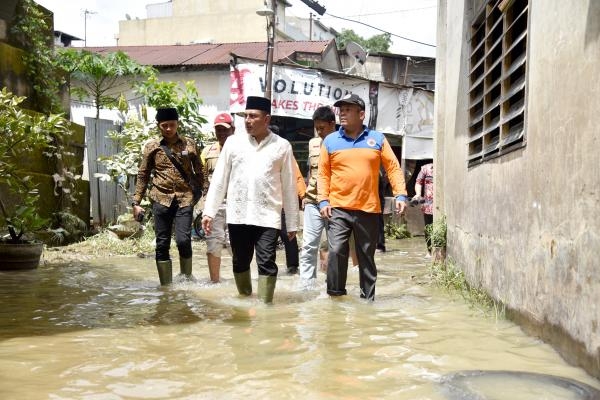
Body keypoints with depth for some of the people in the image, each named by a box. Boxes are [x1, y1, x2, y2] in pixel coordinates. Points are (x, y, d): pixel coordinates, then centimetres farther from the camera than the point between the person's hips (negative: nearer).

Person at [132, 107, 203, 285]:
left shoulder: (189, 144, 6)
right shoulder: (152, 146, 7)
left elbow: (198, 173, 11)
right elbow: (143, 175, 10)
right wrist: (136, 202, 5)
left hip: (184, 198, -1)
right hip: (161, 199, 1)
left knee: (183, 240, -13)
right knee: (162, 244, 2)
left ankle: (186, 277, 10)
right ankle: (166, 285, 14)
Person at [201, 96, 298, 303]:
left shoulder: (282, 146, 1)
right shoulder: (233, 142, 5)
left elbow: (289, 187, 3)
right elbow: (219, 179, 6)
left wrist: (292, 223, 4)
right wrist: (209, 211, 1)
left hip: (267, 217, -2)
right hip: (237, 215, 2)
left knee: (266, 263, -7)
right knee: (240, 263, 13)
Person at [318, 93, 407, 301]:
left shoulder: (377, 138, 6)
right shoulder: (330, 140, 5)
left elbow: (393, 168, 5)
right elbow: (323, 173, 5)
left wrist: (400, 195, -6)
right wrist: (323, 200, -6)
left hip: (368, 209, 1)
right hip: (338, 208, -1)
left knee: (367, 256, 10)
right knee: (336, 251, -13)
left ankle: (368, 297, 22)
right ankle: (335, 295, 0)